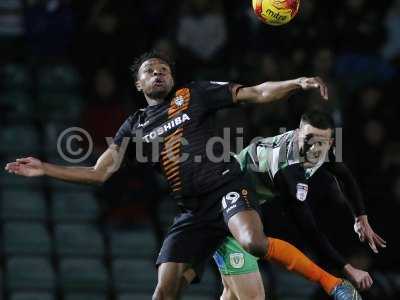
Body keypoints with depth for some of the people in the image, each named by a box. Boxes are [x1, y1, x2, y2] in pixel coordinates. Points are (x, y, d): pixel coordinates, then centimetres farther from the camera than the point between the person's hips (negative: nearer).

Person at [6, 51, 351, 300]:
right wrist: (46, 169, 5)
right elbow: (101, 172, 13)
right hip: (192, 211, 4)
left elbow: (256, 93, 4)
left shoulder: (195, 94, 8)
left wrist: (297, 83, -11)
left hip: (226, 186, -4)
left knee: (254, 243, -35)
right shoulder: (135, 126, 17)